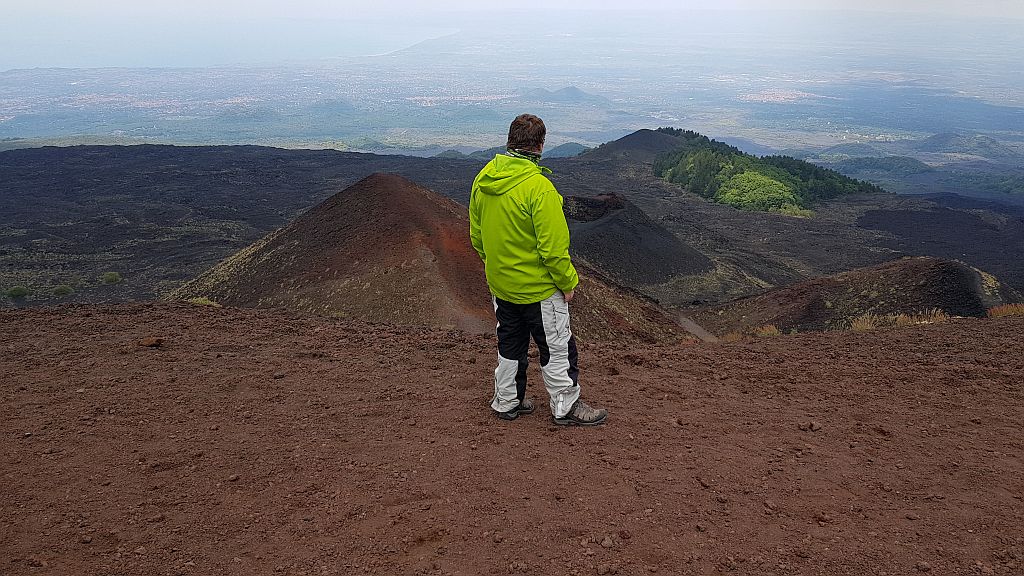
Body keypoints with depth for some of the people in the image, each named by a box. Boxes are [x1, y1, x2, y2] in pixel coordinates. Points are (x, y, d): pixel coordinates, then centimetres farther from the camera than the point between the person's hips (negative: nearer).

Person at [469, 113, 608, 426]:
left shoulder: (482, 180, -3)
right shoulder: (539, 187, -25)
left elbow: (476, 236, 7)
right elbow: (553, 247, -23)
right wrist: (568, 282, -9)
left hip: (500, 284, 7)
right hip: (538, 287, -7)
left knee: (510, 344, 22)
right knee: (557, 347, 10)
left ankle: (507, 402, 34)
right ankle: (566, 407, 22)